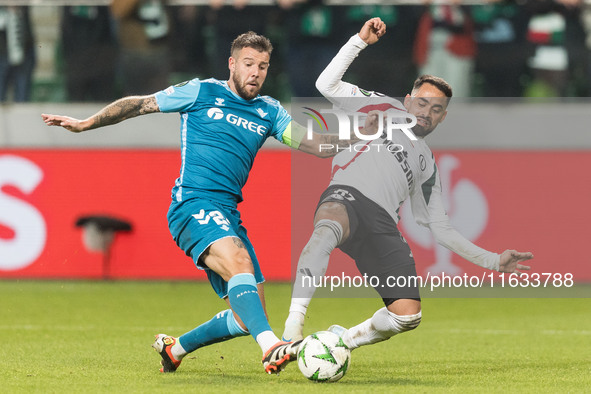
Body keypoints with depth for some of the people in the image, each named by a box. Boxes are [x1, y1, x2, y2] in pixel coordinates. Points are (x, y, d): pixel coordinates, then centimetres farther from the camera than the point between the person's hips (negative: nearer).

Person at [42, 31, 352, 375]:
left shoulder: (269, 112, 16)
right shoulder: (201, 93, 4)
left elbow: (318, 145, 10)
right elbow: (139, 104, 11)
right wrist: (85, 124, 10)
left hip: (228, 214, 6)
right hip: (193, 203, -6)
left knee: (249, 316, 1)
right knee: (239, 262, -33)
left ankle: (174, 348, 23)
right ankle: (272, 348, -52)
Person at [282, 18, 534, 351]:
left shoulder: (428, 164, 34)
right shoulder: (385, 108, 26)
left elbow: (441, 230, 32)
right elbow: (327, 85, 15)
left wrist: (492, 260, 25)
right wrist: (360, 41, 10)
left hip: (383, 225, 5)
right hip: (347, 198, -5)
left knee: (408, 315, -15)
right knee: (328, 230, -44)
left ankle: (344, 340, 13)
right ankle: (293, 328, -52)